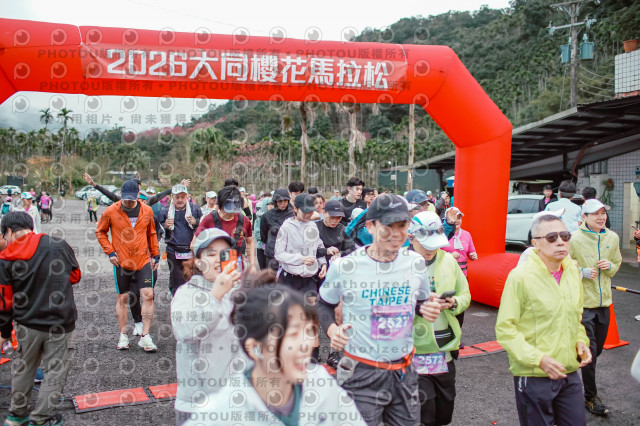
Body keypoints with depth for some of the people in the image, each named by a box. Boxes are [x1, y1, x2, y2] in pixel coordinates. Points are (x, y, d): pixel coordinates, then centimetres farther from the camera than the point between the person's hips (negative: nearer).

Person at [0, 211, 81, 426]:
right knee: (55, 371, 11)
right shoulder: (59, 245, -7)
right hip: (61, 323, -1)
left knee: (23, 368, 22)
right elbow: (76, 275, 6)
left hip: (27, 325, 2)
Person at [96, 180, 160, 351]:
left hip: (143, 260, 1)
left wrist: (155, 254, 13)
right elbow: (100, 232, 8)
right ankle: (123, 335, 21)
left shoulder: (147, 211, 2)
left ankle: (145, 336, 1)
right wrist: (110, 251, -3)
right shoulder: (111, 211, -4)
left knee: (148, 295, -7)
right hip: (121, 262, -1)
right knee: (122, 298, 7)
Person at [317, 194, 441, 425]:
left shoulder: (415, 262, -2)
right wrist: (331, 328, -14)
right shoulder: (345, 266, -12)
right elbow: (323, 305, 5)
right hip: (362, 374, -4)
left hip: (404, 371, 4)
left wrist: (427, 308, -7)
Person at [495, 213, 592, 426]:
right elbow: (505, 329, -15)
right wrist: (538, 358, -22)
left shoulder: (572, 270, 5)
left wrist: (581, 341, 3)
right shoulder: (520, 276, -16)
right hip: (533, 377, -6)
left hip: (569, 373, 6)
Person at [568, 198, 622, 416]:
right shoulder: (575, 239, -13)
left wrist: (610, 266, -4)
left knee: (597, 348, 16)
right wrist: (582, 272, -19)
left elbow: (617, 263, 18)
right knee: (589, 351, -1)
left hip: (603, 302, 6)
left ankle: (586, 380, 39)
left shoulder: (612, 238, 4)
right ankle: (591, 396, 13)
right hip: (582, 302, -5)